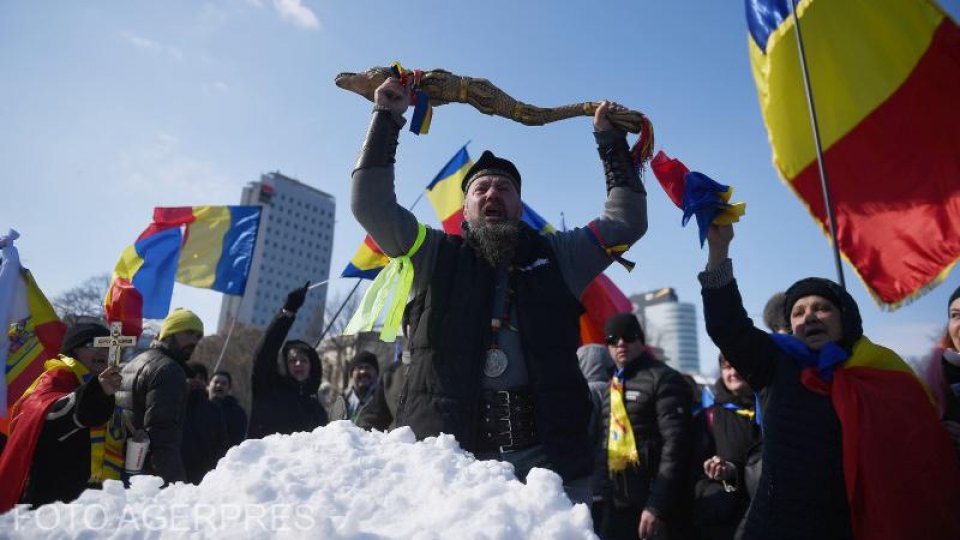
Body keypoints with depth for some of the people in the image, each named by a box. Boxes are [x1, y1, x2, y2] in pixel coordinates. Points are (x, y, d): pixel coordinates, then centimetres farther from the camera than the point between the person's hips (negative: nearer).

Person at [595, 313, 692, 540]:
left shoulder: (663, 379, -9)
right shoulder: (611, 387, 14)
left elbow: (675, 445, -16)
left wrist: (657, 505, -19)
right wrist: (602, 496, 14)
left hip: (652, 504, -6)